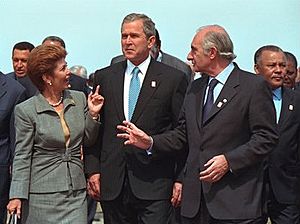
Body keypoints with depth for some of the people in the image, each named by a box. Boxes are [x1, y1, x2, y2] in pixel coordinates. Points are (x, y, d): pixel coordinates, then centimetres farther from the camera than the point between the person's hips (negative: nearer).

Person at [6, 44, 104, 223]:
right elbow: (22, 156, -5)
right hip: (42, 194, -3)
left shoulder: (79, 99, 5)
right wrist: (17, 196, -12)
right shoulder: (26, 110, -7)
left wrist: (93, 115, -2)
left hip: (76, 191, 4)